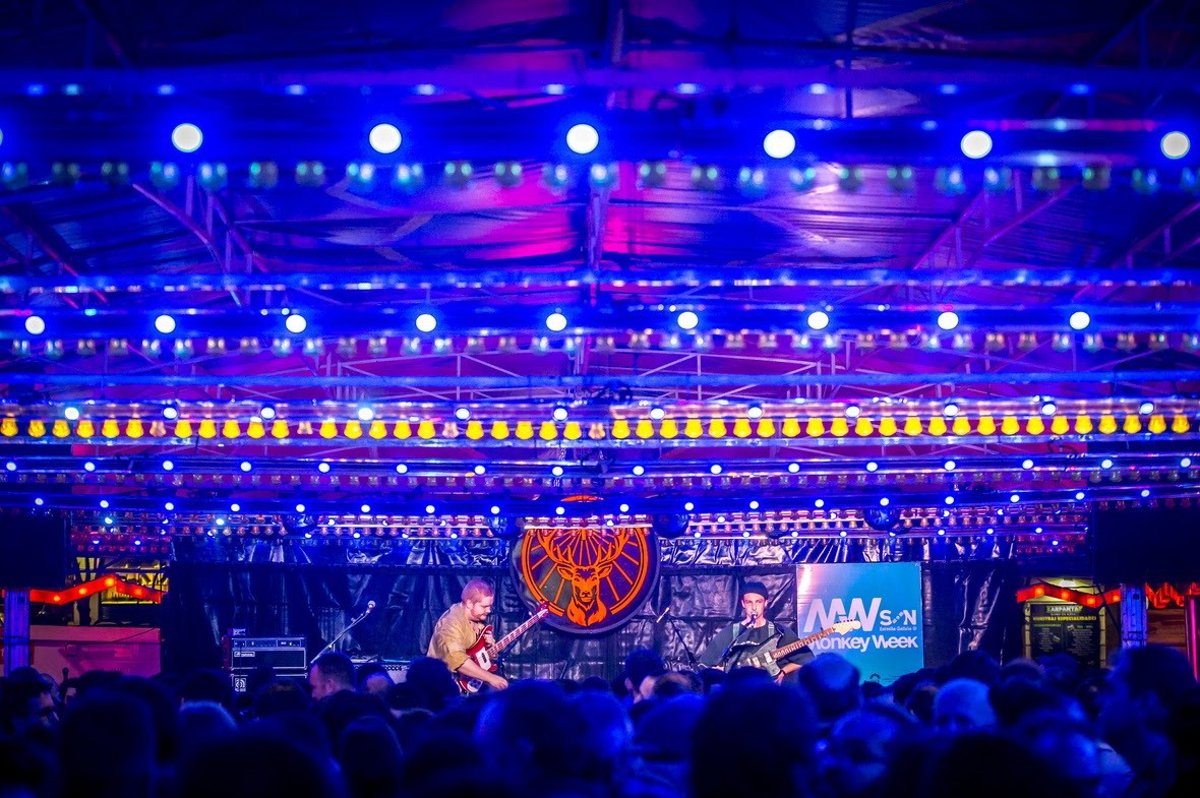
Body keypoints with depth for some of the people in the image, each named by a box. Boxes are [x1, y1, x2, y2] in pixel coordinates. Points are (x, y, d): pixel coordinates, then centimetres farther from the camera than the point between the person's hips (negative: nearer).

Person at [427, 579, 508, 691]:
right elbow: (457, 660, -33)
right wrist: (490, 678, -33)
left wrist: (489, 645, -4)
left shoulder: (478, 618, 7)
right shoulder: (452, 622, -21)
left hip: (472, 678, 9)